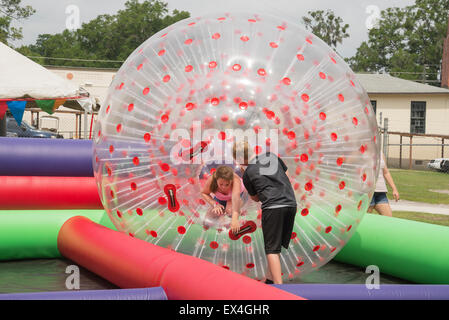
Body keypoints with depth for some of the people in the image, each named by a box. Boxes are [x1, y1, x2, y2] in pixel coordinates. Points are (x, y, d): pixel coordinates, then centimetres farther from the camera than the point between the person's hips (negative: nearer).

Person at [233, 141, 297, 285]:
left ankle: (279, 287, -11)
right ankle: (270, 279, 27)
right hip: (291, 204, 5)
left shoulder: (247, 174, 3)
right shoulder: (272, 156, 13)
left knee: (272, 249, -2)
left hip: (272, 207, -5)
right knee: (277, 245, 17)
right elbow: (287, 177, 21)